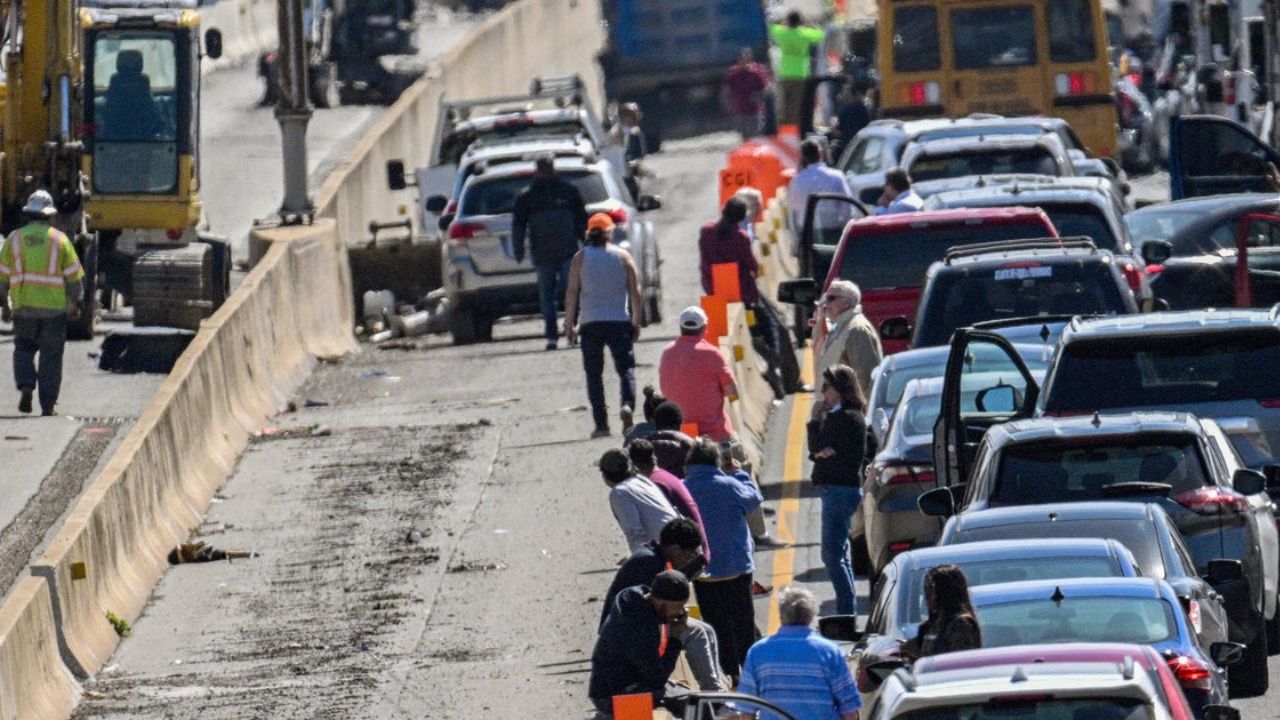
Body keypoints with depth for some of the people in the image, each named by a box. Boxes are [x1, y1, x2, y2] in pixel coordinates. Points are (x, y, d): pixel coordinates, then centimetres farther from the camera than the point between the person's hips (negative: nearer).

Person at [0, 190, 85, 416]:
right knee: (51, 356, 6)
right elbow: (74, 275, 1)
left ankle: (26, 387, -8)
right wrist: (75, 304, 11)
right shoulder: (59, 239, 0)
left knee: (23, 349, 16)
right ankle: (47, 405, 5)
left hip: (23, 306, 1)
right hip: (54, 308, -1)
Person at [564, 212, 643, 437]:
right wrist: (636, 321, 10)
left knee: (594, 374, 6)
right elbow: (635, 291, 2)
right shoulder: (623, 257, 3)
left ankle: (601, 423, -2)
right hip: (620, 322, 0)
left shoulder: (580, 258, 2)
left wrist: (569, 324, 3)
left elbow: (572, 292, -1)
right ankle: (627, 404, -25)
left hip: (590, 324, 0)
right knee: (626, 367, 3)